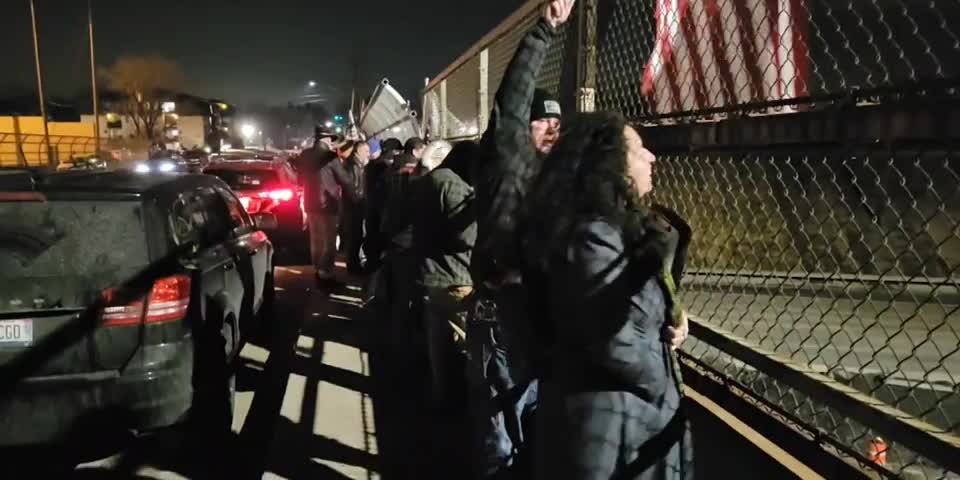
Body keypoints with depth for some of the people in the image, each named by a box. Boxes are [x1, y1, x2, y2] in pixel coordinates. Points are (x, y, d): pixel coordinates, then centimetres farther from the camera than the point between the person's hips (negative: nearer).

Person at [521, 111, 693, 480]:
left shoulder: (617, 226, 7)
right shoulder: (593, 235, -24)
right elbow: (615, 340, -28)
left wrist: (671, 317, -3)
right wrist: (664, 386, -11)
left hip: (624, 405, 9)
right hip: (607, 416, -9)